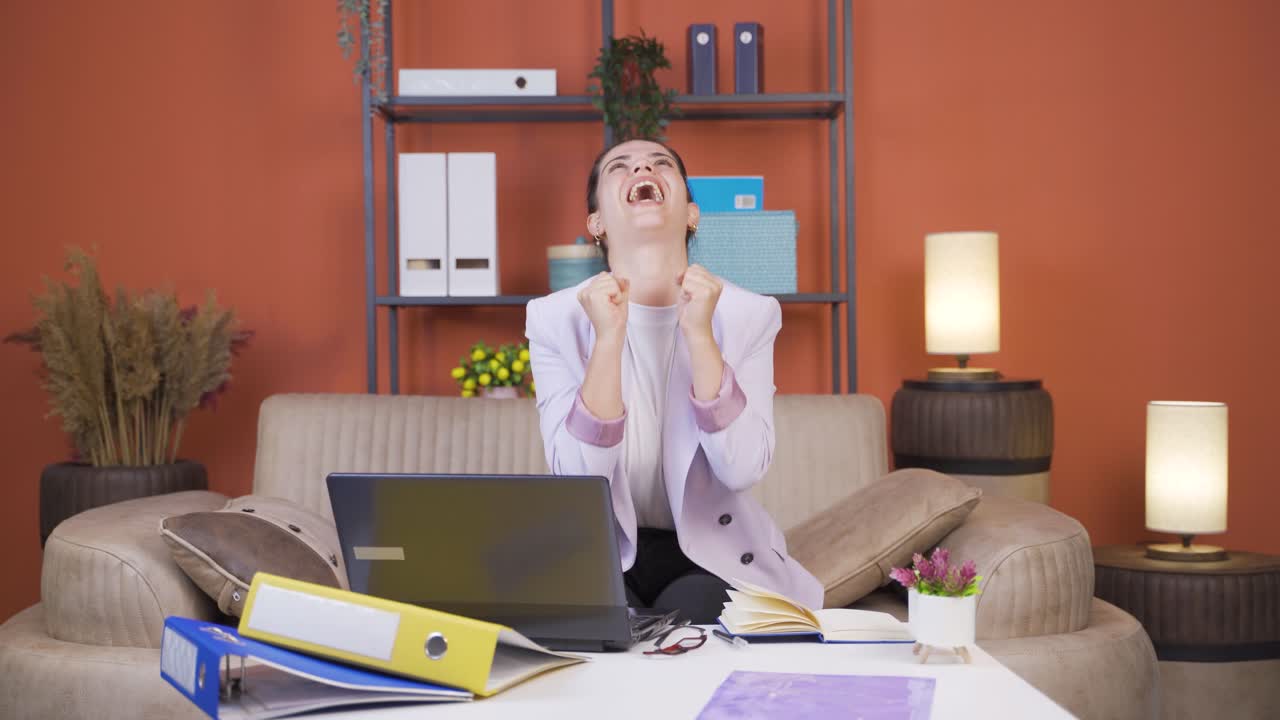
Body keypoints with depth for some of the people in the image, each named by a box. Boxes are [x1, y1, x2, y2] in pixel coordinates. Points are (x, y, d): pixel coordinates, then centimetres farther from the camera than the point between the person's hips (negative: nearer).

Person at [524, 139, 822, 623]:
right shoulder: (555, 318, -6)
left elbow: (743, 469, -16)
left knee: (694, 613, -30)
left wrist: (699, 334, -24)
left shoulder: (748, 314, -5)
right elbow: (576, 477, -17)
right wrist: (608, 338, -26)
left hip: (713, 553, 0)